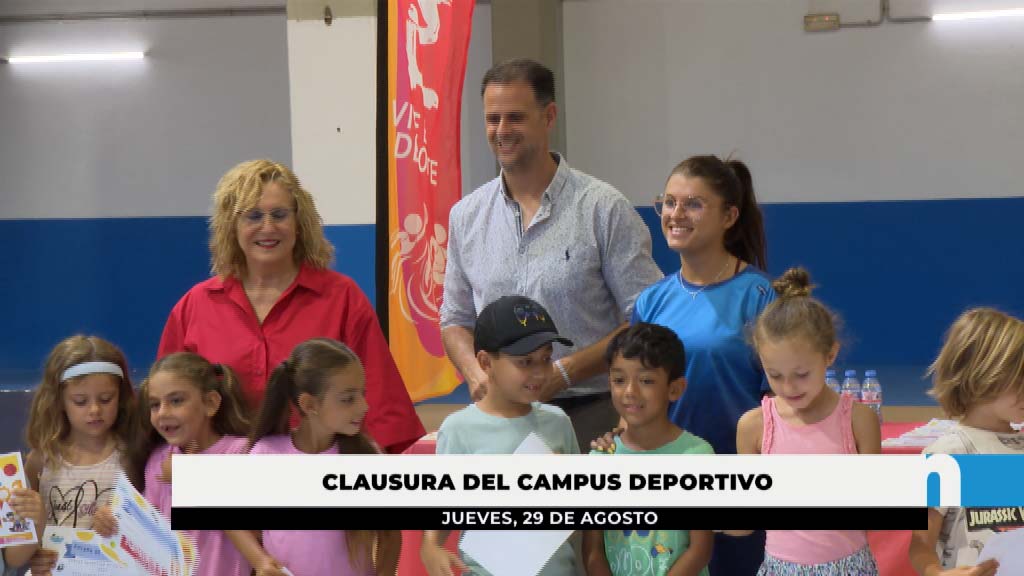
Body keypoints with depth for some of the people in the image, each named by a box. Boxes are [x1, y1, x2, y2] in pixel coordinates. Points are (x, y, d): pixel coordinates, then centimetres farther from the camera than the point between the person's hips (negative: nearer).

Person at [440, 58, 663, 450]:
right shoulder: (466, 216, 13)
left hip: (588, 414, -3)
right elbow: (455, 319, 20)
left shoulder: (604, 209, -1)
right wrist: (476, 374, -1)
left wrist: (563, 373, -13)